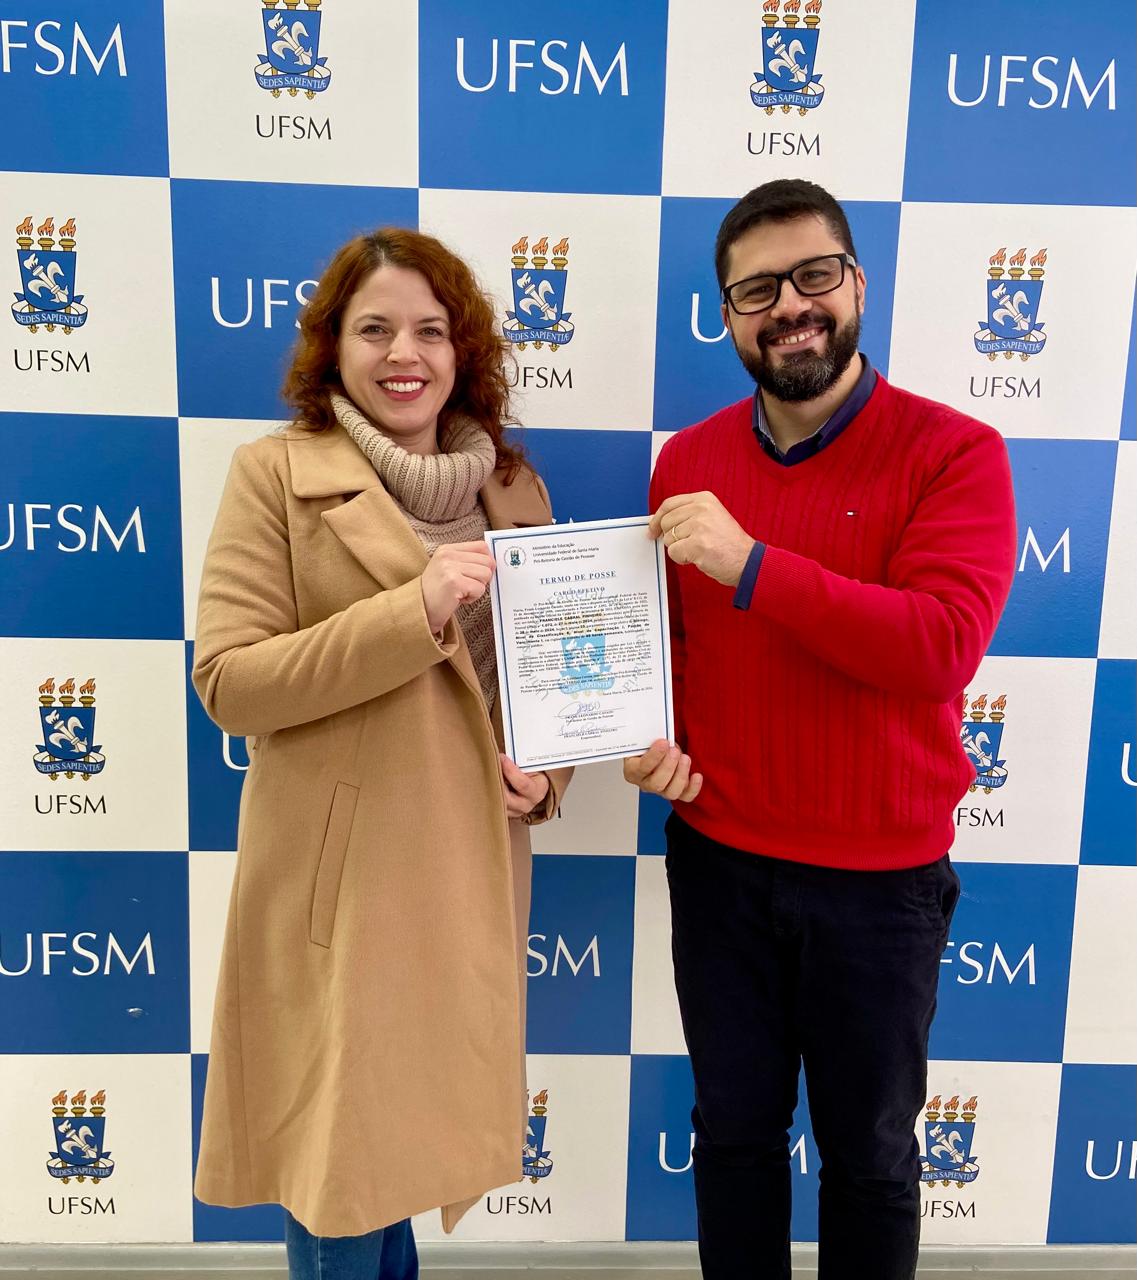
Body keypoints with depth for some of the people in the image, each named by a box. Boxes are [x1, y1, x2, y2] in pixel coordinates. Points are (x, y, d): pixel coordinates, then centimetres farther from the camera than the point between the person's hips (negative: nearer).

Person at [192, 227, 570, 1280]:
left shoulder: (511, 483, 6)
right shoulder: (275, 474, -8)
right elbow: (226, 680, -15)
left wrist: (546, 769, -3)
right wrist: (411, 612, -25)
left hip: (469, 865, 5)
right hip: (336, 870, -4)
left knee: (407, 1122, 21)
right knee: (335, 1144, 10)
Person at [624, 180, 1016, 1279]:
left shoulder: (951, 453, -10)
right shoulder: (687, 461, 2)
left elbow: (940, 645, -23)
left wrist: (749, 564, -27)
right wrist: (651, 736, -9)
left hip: (881, 874, -3)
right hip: (718, 860, 3)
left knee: (869, 1149, 18)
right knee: (733, 1128, 20)